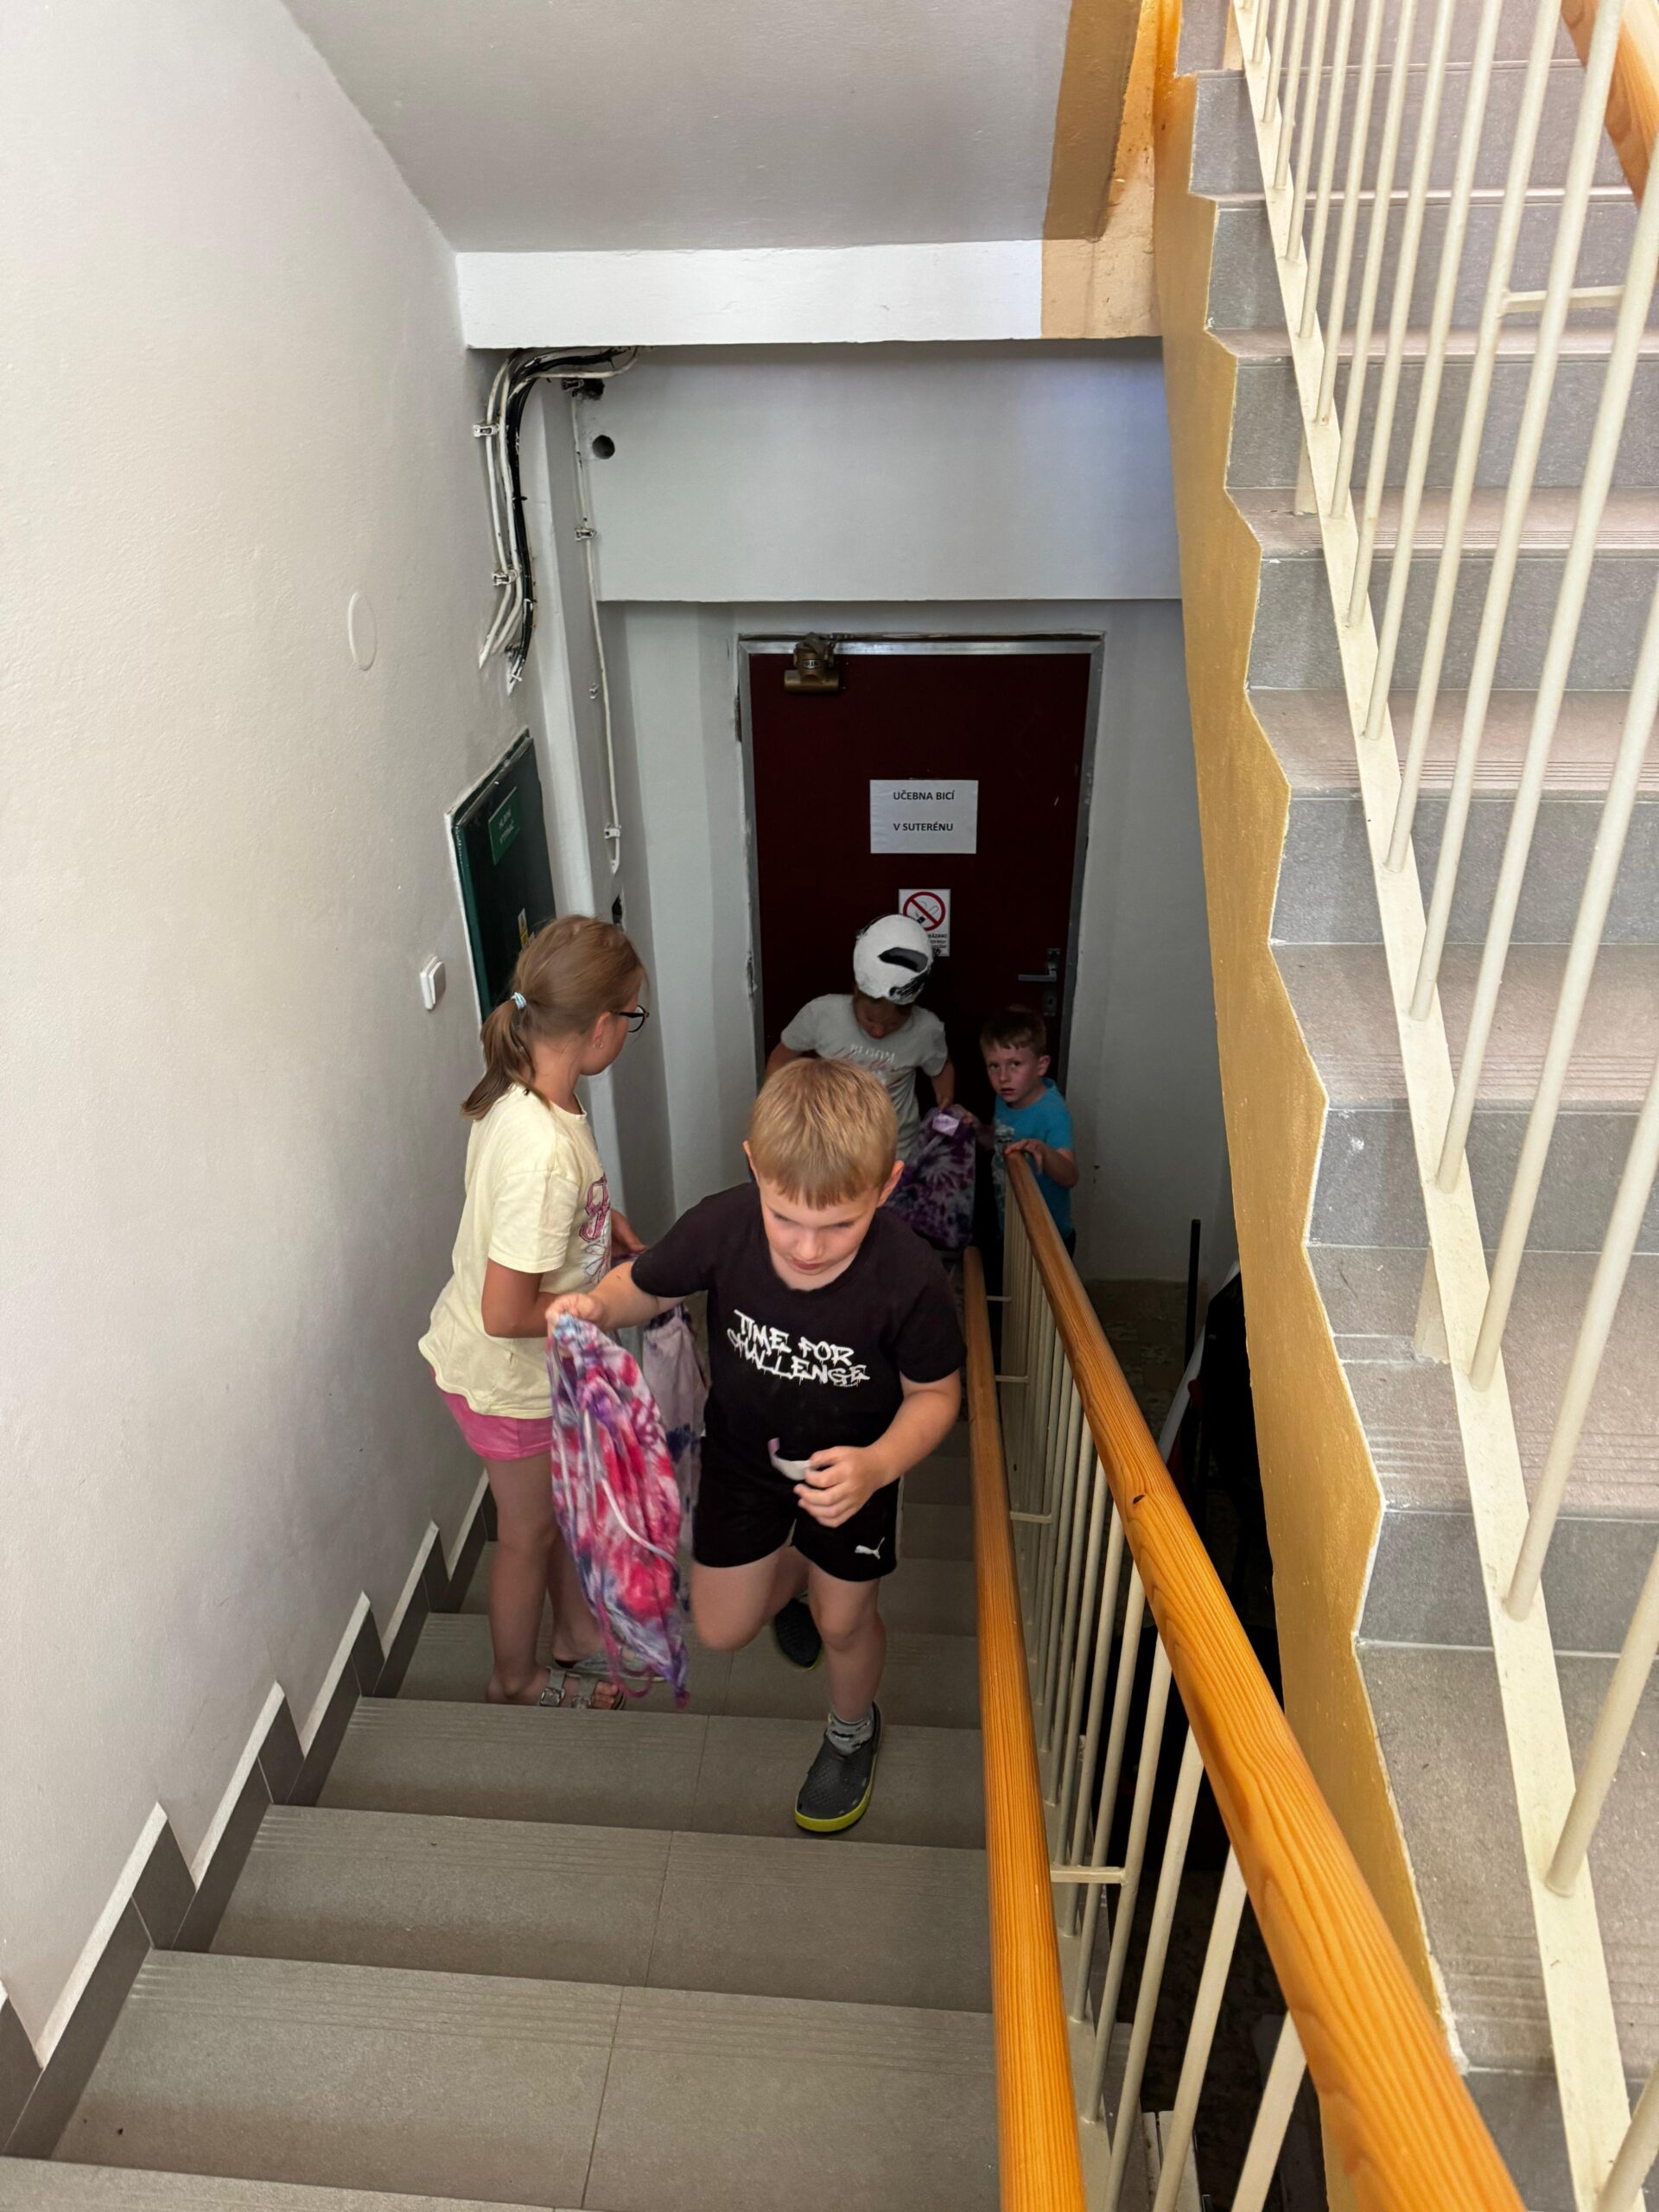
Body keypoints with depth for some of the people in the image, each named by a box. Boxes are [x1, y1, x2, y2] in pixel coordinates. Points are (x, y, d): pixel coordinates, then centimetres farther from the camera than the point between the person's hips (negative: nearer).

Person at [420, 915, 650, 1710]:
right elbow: (506, 1313, -32)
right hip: (505, 1375, -8)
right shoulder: (544, 1150, -39)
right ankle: (516, 1681, 46)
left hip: (541, 1361, 8)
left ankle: (578, 1633, 53)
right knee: (530, 1530, 18)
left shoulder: (529, 1091, -10)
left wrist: (605, 1220, -1)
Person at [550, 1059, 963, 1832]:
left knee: (842, 1622, 17)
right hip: (742, 1453, 2)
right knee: (722, 1631, 14)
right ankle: (791, 1570, 51)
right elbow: (645, 1283, -11)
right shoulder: (720, 1227, -32)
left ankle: (852, 1731, 53)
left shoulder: (908, 1278, -35)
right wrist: (596, 1305, -33)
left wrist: (877, 1466, -36)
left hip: (853, 1464, -2)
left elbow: (935, 1393, -18)